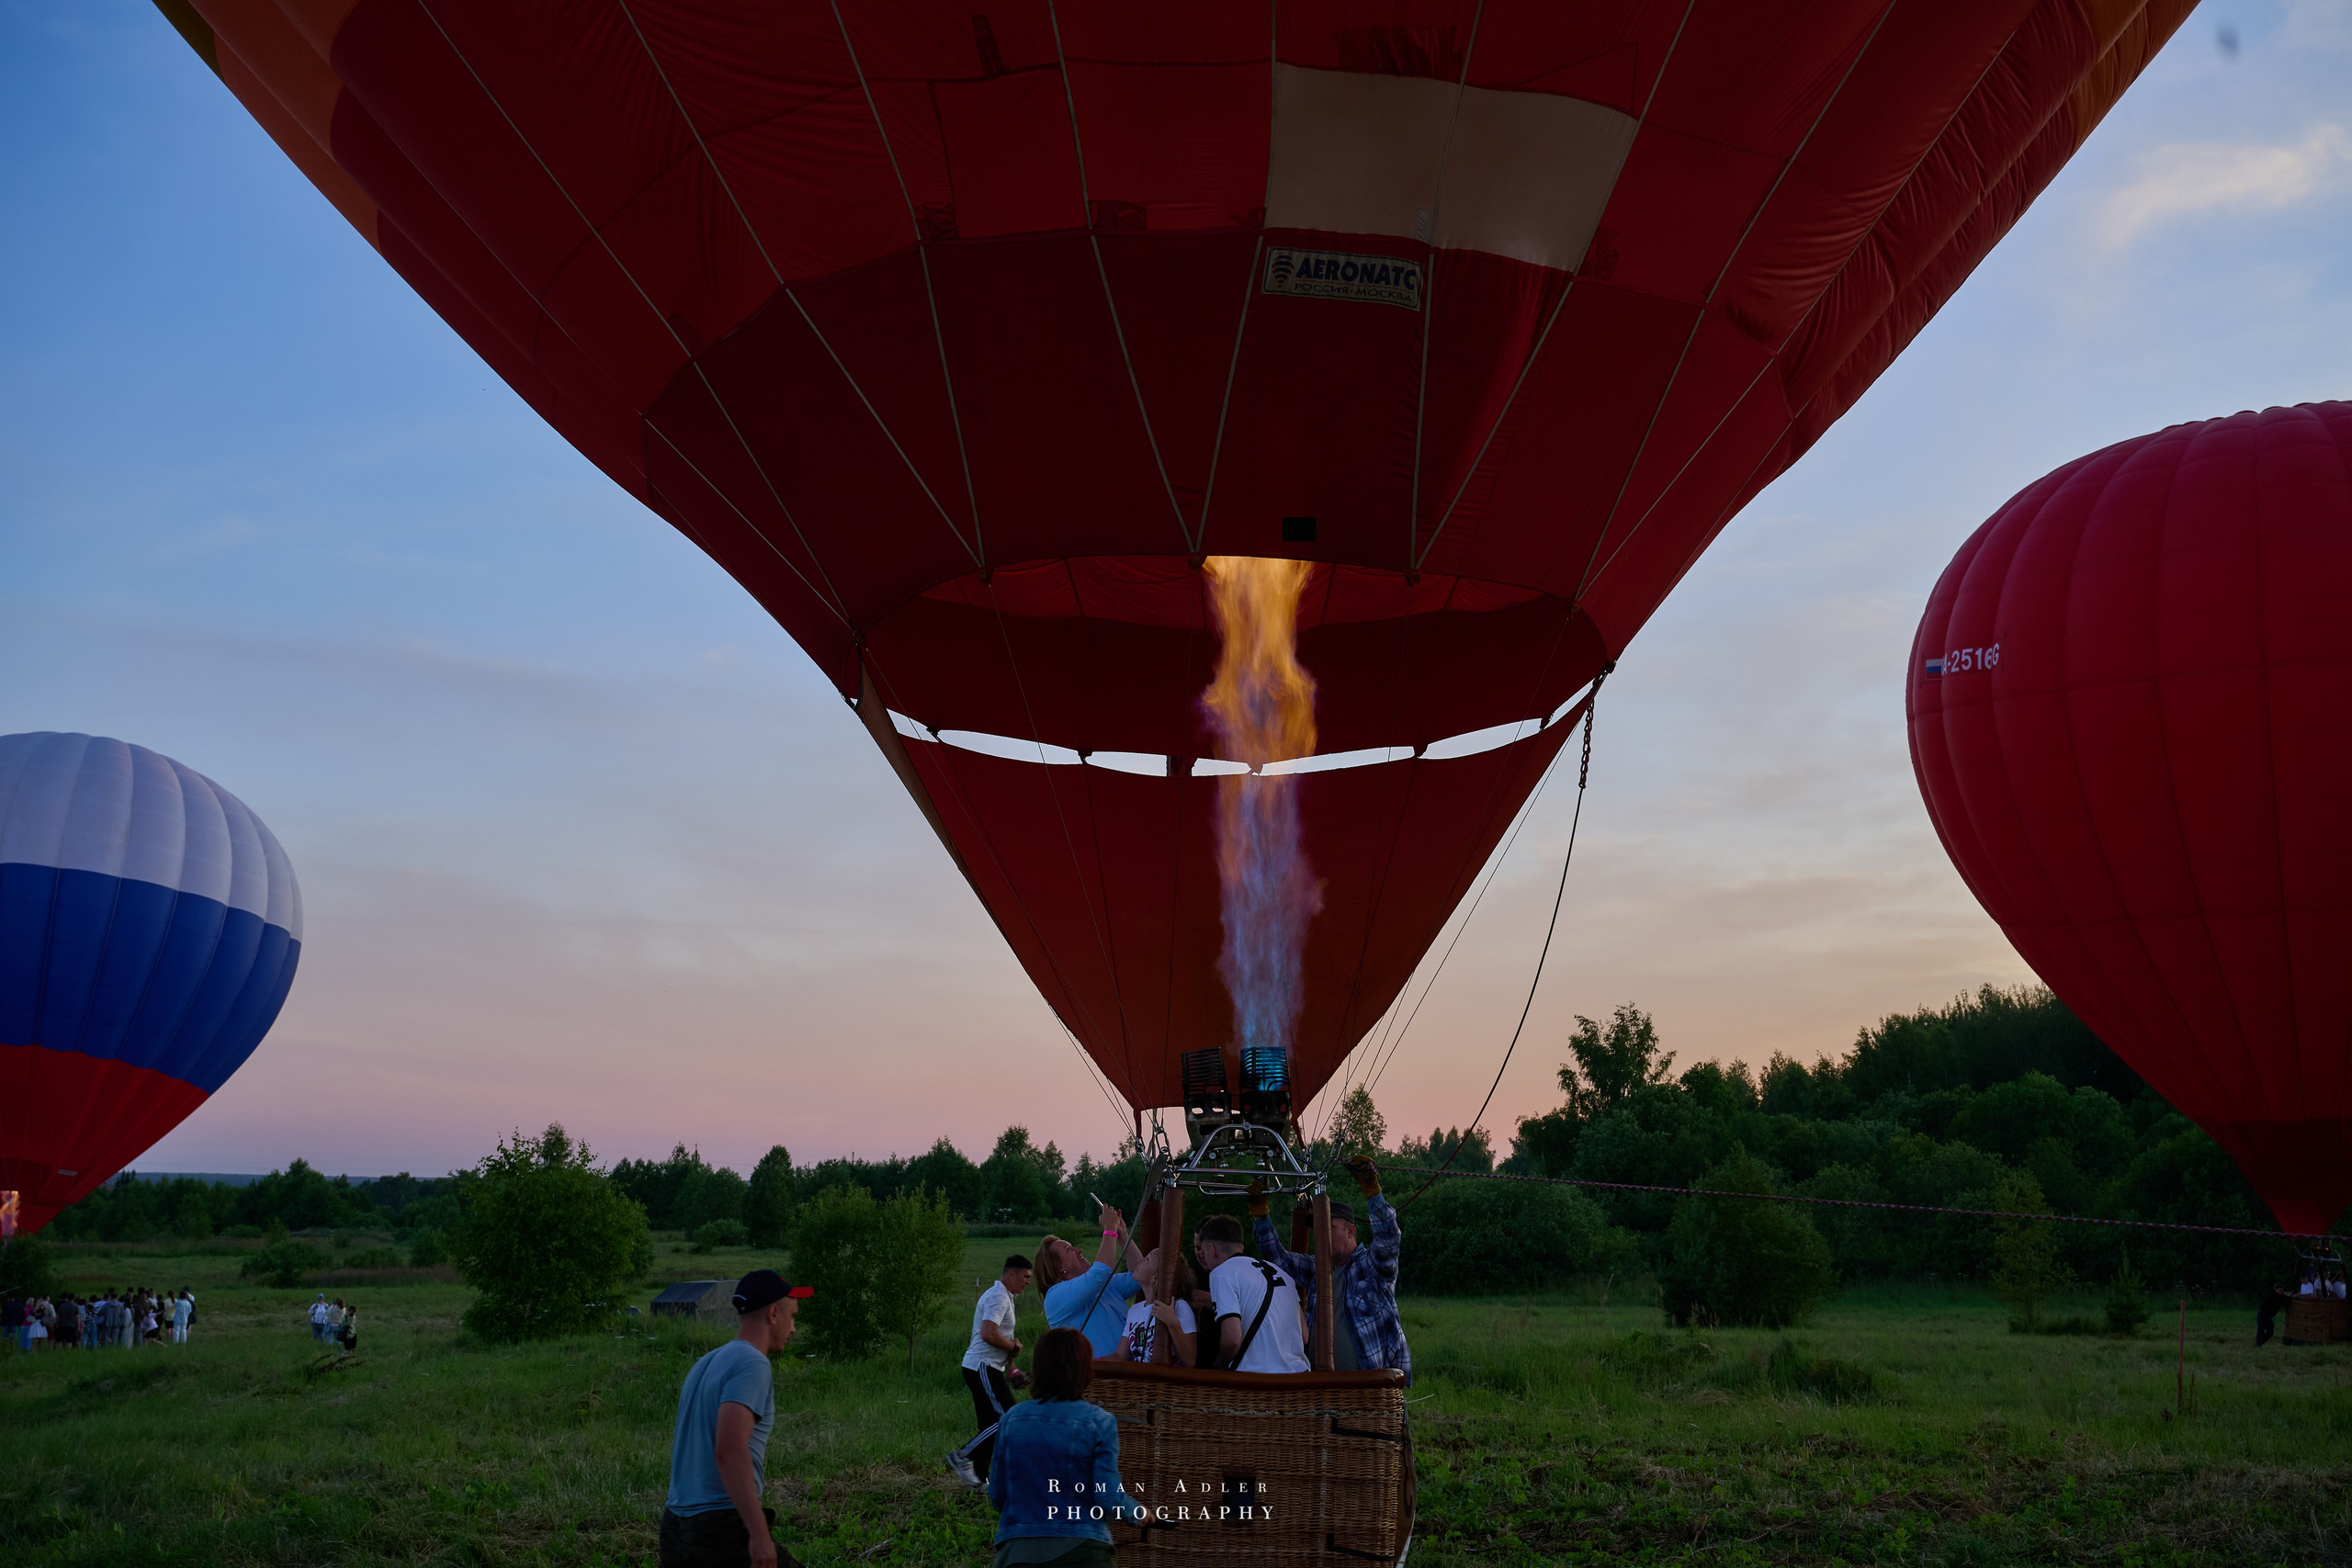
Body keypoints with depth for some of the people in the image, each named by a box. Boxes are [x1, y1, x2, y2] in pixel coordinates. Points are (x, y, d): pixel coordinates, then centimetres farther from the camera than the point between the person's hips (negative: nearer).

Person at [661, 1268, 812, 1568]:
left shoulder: (706, 1364, 16)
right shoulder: (752, 1365, -13)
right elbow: (729, 1452, -25)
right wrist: (760, 1533, -27)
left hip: (676, 1529, 9)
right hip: (725, 1529, -9)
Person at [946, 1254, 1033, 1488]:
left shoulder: (1003, 1296, 20)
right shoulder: (998, 1297, -14)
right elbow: (988, 1334, -26)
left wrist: (1011, 1369, 19)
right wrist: (1014, 1347, -11)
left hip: (988, 1369, 11)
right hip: (982, 1368, -11)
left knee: (991, 1424, 10)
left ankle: (980, 1478, 12)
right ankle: (963, 1457, -9)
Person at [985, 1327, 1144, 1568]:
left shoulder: (1011, 1418, 6)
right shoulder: (1099, 1422, -4)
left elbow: (997, 1495, 11)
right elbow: (1109, 1497, -6)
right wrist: (1138, 1513, 14)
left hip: (1017, 1548, 3)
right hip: (1080, 1548, -3)